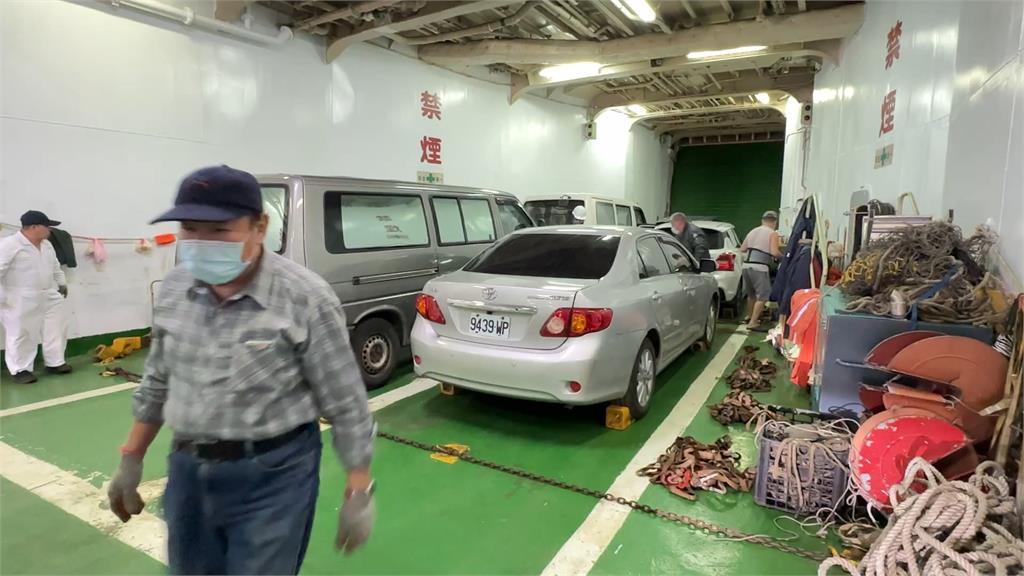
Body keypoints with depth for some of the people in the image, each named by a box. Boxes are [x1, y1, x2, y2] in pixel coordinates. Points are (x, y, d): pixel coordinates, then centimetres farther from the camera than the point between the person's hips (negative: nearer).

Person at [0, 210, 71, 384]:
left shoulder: (47, 245, 9)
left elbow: (55, 267, 23)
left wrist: (62, 283, 24)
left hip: (48, 297, 8)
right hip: (19, 301, -7)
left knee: (56, 329, 11)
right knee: (21, 335, 3)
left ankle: (55, 362, 24)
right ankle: (19, 370, 16)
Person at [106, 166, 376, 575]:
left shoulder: (306, 299, -20)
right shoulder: (173, 290, -1)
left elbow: (346, 406, -15)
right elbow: (158, 382, 13)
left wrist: (359, 493, -12)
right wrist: (131, 460, 17)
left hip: (274, 475, -6)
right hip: (186, 470, 6)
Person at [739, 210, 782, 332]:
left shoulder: (752, 231, 17)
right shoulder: (773, 233, -1)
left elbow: (742, 249, 19)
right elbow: (774, 252, -11)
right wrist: (782, 255, 8)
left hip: (746, 265, 7)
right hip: (759, 267, -7)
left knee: (751, 294, 23)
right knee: (763, 296, -2)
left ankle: (750, 317, 38)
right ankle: (753, 323, -7)